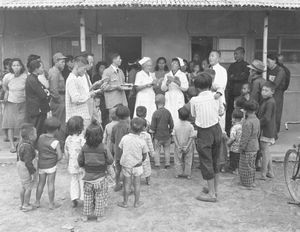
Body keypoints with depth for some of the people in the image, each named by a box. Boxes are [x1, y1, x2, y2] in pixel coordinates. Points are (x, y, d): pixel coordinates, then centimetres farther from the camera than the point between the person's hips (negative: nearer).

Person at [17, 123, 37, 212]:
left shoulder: (21, 143, 1)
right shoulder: (27, 147, -29)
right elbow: (28, 162, -27)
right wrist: (33, 172, -19)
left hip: (21, 168, 10)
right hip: (27, 171, -10)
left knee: (23, 187, 21)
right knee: (28, 188, 7)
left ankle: (22, 204, 35)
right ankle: (25, 205, 19)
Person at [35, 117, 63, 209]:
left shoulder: (41, 137, -3)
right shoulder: (55, 142, -17)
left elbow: (37, 148, 12)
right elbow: (60, 156, -18)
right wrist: (55, 161, 0)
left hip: (41, 165, 5)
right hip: (51, 166, -5)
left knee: (41, 183, 17)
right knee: (51, 184, 5)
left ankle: (37, 202, 28)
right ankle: (51, 204, 13)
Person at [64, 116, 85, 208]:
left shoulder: (68, 139, -2)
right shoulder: (81, 139, -20)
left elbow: (66, 153, 7)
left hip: (72, 165, 5)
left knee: (74, 181, 17)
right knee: (83, 181, 10)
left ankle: (74, 199, 18)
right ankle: (84, 198, 20)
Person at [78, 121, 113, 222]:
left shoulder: (85, 148, -10)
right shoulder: (103, 148, -18)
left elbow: (80, 161, -1)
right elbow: (110, 161, -10)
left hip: (88, 176, 2)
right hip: (100, 177, -2)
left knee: (87, 196, 17)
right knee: (100, 197, 12)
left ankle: (85, 216, 25)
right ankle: (99, 216, 21)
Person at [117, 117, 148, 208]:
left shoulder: (125, 138, -12)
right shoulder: (142, 141, -14)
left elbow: (121, 150, -1)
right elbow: (145, 154, -4)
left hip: (126, 164, 1)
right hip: (137, 165, -1)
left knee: (127, 184, 13)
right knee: (137, 184, 13)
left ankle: (125, 202, 24)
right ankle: (137, 202, 25)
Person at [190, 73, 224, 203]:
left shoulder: (194, 100, -11)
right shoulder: (216, 97, -3)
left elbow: (194, 115, 0)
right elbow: (221, 112, 8)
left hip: (204, 133, -4)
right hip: (216, 129, 5)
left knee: (206, 162, 5)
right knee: (215, 160, 18)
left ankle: (211, 194, 12)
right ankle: (214, 189, 32)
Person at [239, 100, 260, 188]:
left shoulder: (248, 122, -23)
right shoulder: (257, 120, 4)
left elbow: (245, 137, -22)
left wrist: (241, 148, -14)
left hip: (248, 148, -9)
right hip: (255, 147, 9)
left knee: (246, 166, 4)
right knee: (252, 165, 19)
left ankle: (248, 184, 12)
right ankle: (252, 182, 30)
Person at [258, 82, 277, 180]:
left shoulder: (270, 102, -20)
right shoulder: (265, 100, 11)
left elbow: (266, 118, -25)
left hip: (267, 130, -10)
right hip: (266, 129, 10)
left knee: (265, 151, -2)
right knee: (267, 151, 18)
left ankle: (263, 174, 8)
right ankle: (270, 172, 29)